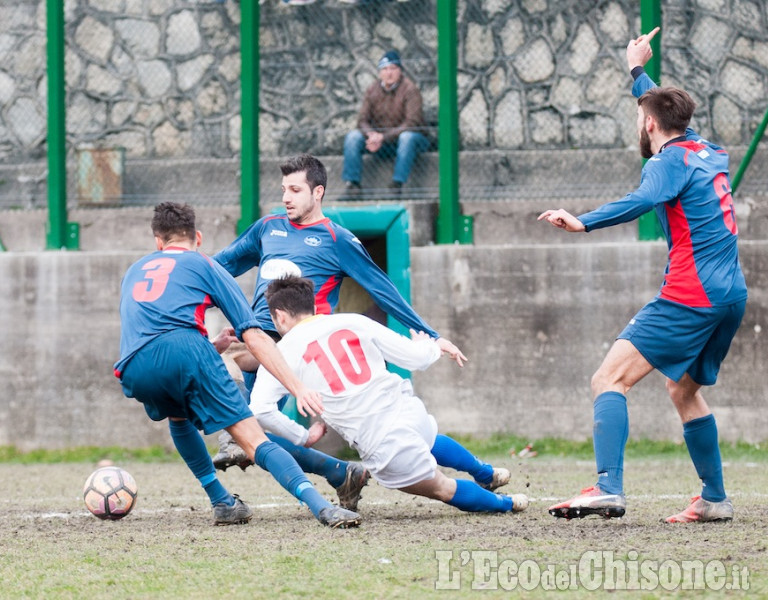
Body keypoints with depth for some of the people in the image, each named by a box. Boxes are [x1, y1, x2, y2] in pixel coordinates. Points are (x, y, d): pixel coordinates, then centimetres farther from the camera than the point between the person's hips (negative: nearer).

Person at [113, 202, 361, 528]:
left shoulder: (134, 271, 35)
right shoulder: (205, 266, 23)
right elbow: (254, 338, 13)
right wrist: (298, 388, 10)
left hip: (134, 371, 3)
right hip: (185, 351, -3)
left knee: (179, 418, 35)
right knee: (254, 440, -6)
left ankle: (222, 502, 26)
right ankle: (321, 506, -25)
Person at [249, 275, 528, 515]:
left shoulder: (283, 352, 2)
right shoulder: (355, 322, 8)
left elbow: (261, 409, -10)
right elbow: (417, 357, 10)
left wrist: (303, 437, 5)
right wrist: (432, 348, 35)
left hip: (381, 446, -5)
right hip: (411, 413, 5)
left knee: (442, 489, 22)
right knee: (428, 439, 43)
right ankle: (486, 474, 63)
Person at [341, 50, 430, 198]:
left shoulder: (410, 89, -13)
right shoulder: (372, 90, 2)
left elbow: (411, 123, -22)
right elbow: (362, 120, 0)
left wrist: (384, 137, -29)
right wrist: (371, 135, -25)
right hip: (381, 142, 4)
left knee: (407, 137, -38)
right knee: (353, 136, -15)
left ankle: (397, 184, -40)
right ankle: (352, 182, -22)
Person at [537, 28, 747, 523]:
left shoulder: (671, 159, -6)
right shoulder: (709, 153, 18)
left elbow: (645, 200, -28)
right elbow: (668, 110, 40)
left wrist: (583, 222, -36)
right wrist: (639, 70, 53)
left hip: (691, 296, -9)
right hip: (731, 295, 9)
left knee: (610, 379, -13)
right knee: (685, 390, 25)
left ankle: (608, 488, -28)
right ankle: (716, 499, 26)